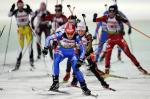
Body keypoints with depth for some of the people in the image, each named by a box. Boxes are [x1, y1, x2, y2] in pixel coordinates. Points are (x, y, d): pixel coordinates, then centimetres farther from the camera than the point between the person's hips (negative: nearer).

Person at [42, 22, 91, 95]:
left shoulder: (76, 37, -27)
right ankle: (55, 82, -19)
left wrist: (80, 60, -28)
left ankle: (84, 87, -5)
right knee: (56, 62, -27)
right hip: (61, 51, 0)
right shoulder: (61, 34, -29)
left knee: (76, 68, -14)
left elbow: (82, 49, -20)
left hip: (71, 52, 0)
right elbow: (48, 38, -18)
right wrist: (45, 48, -24)